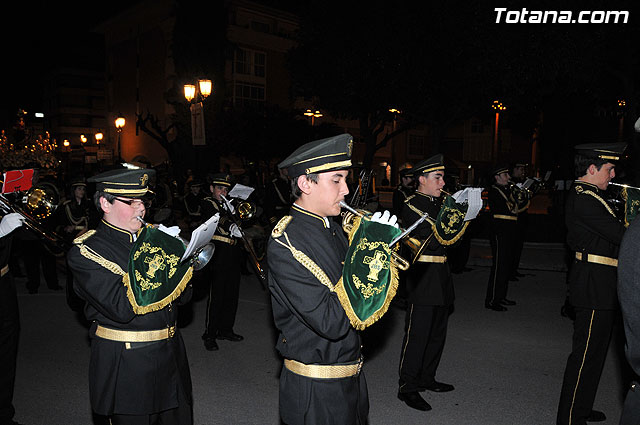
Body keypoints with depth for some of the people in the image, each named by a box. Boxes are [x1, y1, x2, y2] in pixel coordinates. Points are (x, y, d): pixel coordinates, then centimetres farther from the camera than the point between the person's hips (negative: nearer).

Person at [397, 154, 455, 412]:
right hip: (422, 278, -9)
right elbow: (430, 240, -21)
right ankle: (407, 387, 10)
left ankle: (426, 378, 32)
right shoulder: (412, 205, -11)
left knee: (437, 333, 17)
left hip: (441, 278, 9)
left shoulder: (439, 203, 14)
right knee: (417, 335, -3)